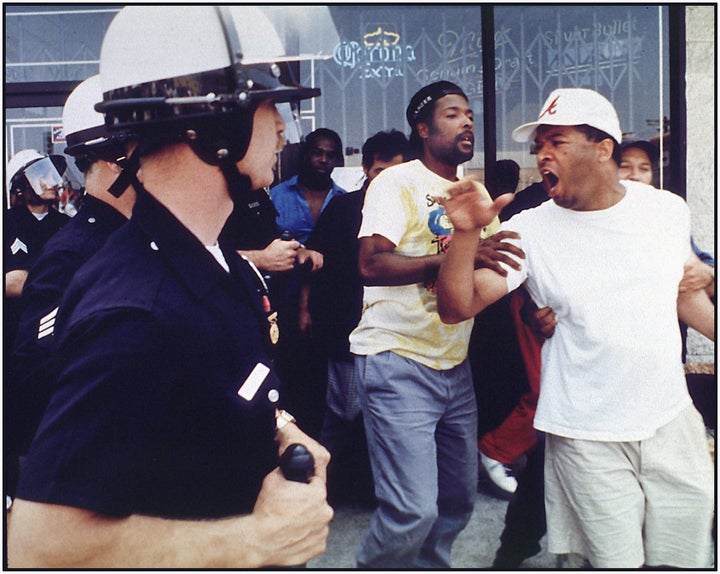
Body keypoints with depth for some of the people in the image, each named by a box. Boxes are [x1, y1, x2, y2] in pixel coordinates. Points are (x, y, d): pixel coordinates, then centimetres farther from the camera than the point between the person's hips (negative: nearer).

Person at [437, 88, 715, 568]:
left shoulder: (667, 210, 1)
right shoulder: (529, 230, -8)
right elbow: (457, 308, -15)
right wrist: (466, 235, -30)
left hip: (673, 422, 3)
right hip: (587, 439, -3)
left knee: (685, 559, 14)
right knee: (617, 561, 6)